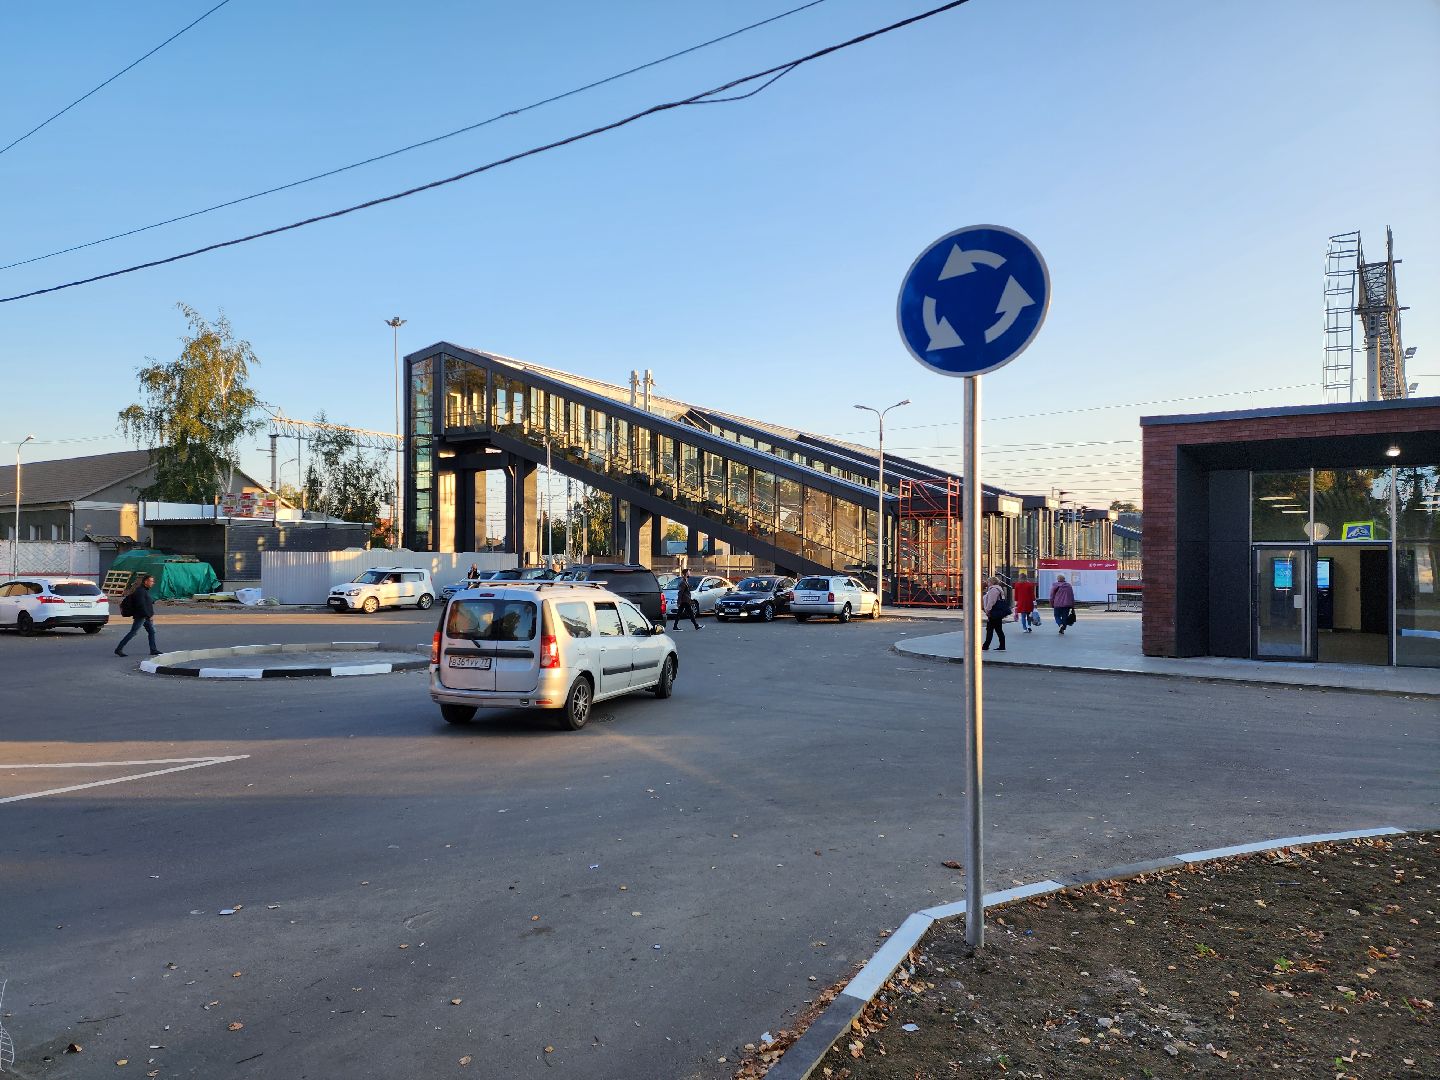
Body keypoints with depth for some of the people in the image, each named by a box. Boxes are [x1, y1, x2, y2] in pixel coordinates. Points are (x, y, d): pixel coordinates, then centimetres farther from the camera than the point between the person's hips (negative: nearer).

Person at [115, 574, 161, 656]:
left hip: (146, 616, 10)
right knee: (133, 632, -7)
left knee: (151, 631, 9)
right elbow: (141, 605, -24)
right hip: (140, 616, -10)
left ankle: (153, 650, 12)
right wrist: (149, 615, -23)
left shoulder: (145, 590, 13)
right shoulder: (140, 591, -18)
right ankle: (119, 649, -1)